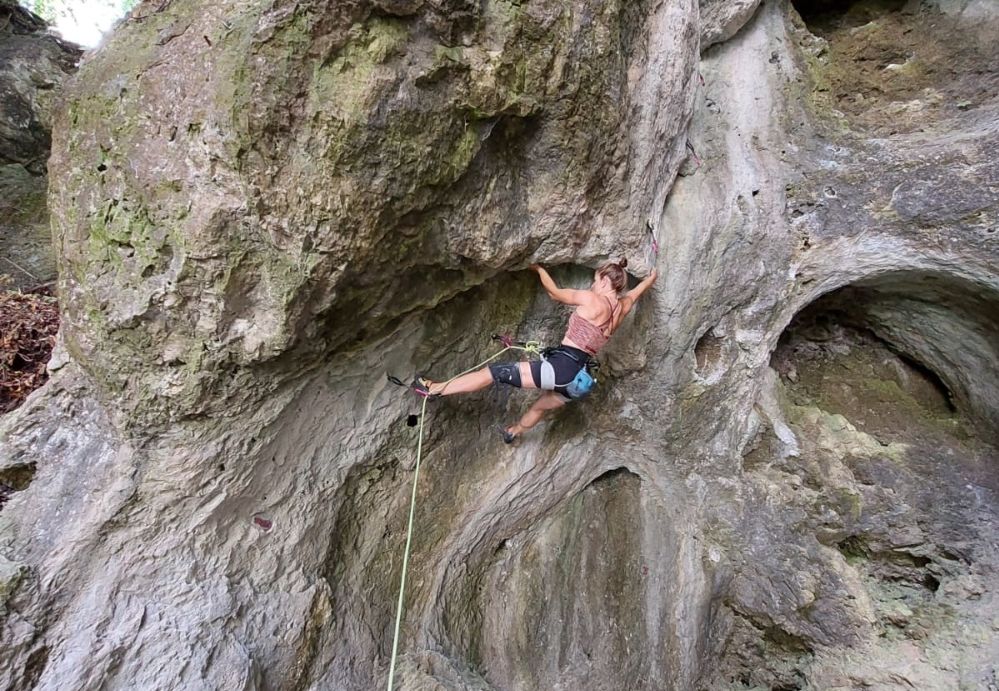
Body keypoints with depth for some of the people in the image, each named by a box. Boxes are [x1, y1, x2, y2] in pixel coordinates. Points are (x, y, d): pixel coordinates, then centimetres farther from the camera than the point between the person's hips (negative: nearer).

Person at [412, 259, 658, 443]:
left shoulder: (591, 299, -9)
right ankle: (515, 431, 63)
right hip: (579, 376, 8)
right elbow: (635, 292, 33)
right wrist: (650, 278, 53)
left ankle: (435, 389, -1)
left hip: (561, 366, -8)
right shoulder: (621, 308, 11)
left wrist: (538, 268, 18)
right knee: (540, 406, 35)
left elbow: (555, 293, 4)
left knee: (498, 371, -4)